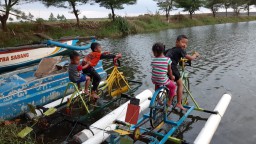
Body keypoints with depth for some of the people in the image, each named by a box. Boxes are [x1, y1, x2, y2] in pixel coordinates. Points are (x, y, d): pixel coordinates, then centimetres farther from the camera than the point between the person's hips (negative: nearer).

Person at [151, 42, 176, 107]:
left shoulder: (153, 60, -4)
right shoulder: (168, 59, -8)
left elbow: (153, 70, 7)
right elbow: (169, 71, 1)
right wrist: (171, 77, 20)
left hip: (154, 80, 3)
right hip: (163, 81, -3)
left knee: (157, 84, 38)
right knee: (173, 86, 23)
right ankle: (169, 102, 27)